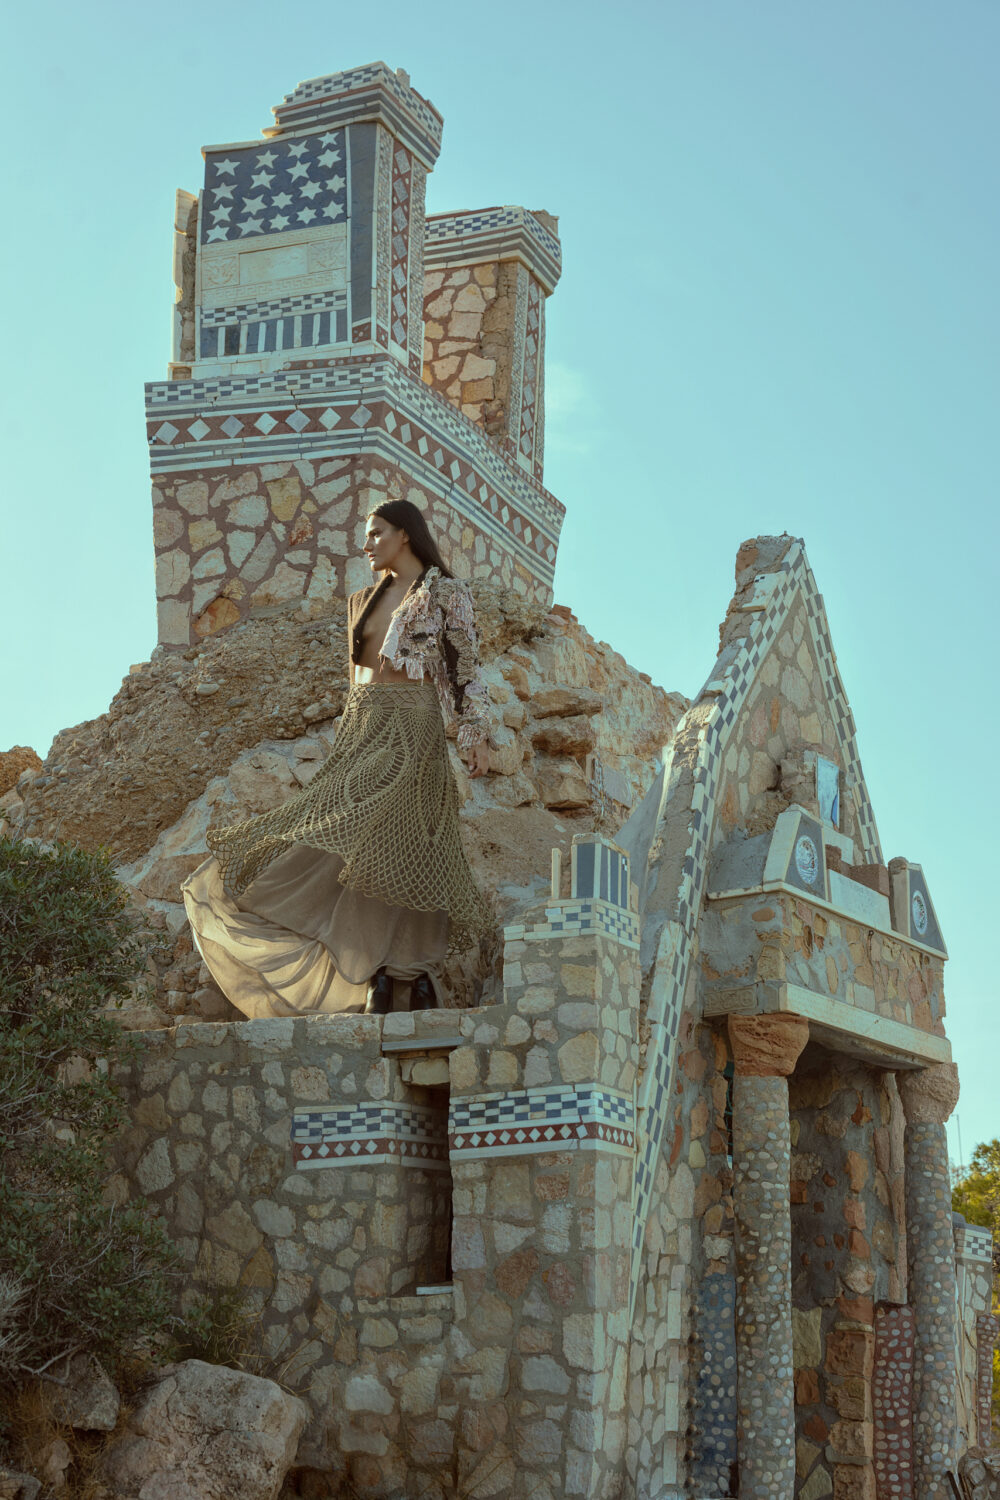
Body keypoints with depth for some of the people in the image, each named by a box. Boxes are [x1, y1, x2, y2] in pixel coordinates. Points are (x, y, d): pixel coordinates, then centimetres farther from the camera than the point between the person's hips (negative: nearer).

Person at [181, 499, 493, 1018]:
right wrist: (350, 738, 19)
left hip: (410, 727, -6)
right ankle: (379, 971, -3)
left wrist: (476, 732, -9)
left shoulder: (447, 594, 3)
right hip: (360, 727, 6)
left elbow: (467, 668, 0)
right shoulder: (364, 600, 19)